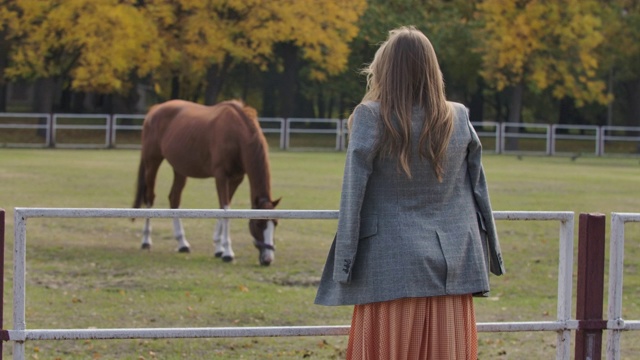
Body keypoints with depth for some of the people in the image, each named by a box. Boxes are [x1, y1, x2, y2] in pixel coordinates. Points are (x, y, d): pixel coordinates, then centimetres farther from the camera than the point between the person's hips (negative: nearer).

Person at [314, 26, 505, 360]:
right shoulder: (459, 119, 3)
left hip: (394, 269, -3)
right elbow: (478, 190, 8)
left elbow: (354, 192, -8)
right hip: (453, 266, 3)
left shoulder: (370, 117, -8)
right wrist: (490, 253, 17)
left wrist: (343, 264, -3)